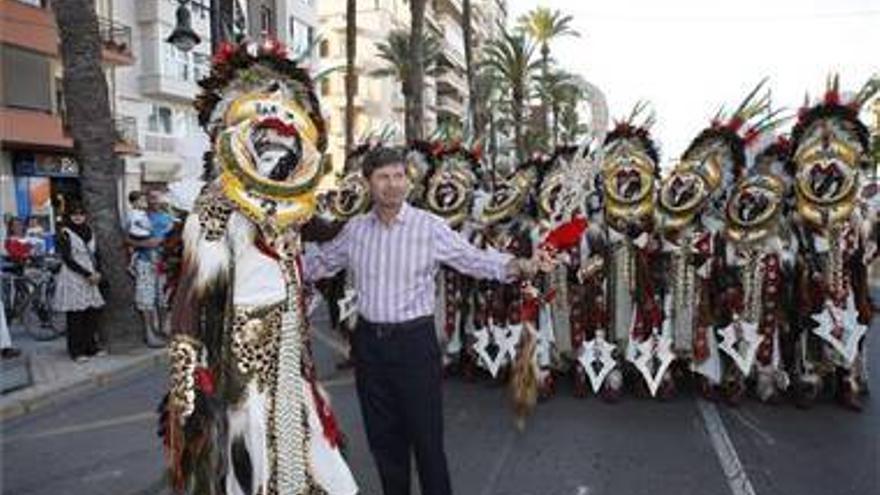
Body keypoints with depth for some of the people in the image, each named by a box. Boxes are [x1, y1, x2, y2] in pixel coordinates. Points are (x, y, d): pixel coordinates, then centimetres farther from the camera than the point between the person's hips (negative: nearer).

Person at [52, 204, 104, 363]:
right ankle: (77, 351, 5)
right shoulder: (66, 234, -5)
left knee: (92, 313, 4)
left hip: (90, 278, 5)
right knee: (75, 315, -2)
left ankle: (91, 347, 13)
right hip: (73, 278, -5)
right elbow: (67, 259, -11)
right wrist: (87, 274, -14)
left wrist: (97, 273, -3)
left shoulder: (89, 232, 11)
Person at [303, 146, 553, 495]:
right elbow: (321, 263, 18)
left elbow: (475, 259, -12)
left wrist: (520, 266, -27)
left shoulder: (429, 227, -8)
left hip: (414, 340, -4)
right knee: (382, 436, 17)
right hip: (369, 341, 4)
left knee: (426, 435, 5)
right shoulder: (355, 229, 4)